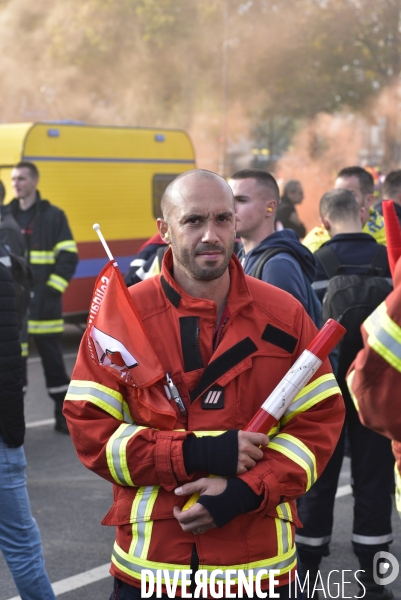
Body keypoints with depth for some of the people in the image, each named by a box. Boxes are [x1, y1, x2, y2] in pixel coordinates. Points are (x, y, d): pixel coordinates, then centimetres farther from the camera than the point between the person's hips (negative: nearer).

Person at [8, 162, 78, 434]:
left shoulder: (53, 216, -1)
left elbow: (69, 257, -3)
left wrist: (52, 290, -11)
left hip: (43, 304, -3)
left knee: (52, 357, 4)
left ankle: (64, 415, 15)